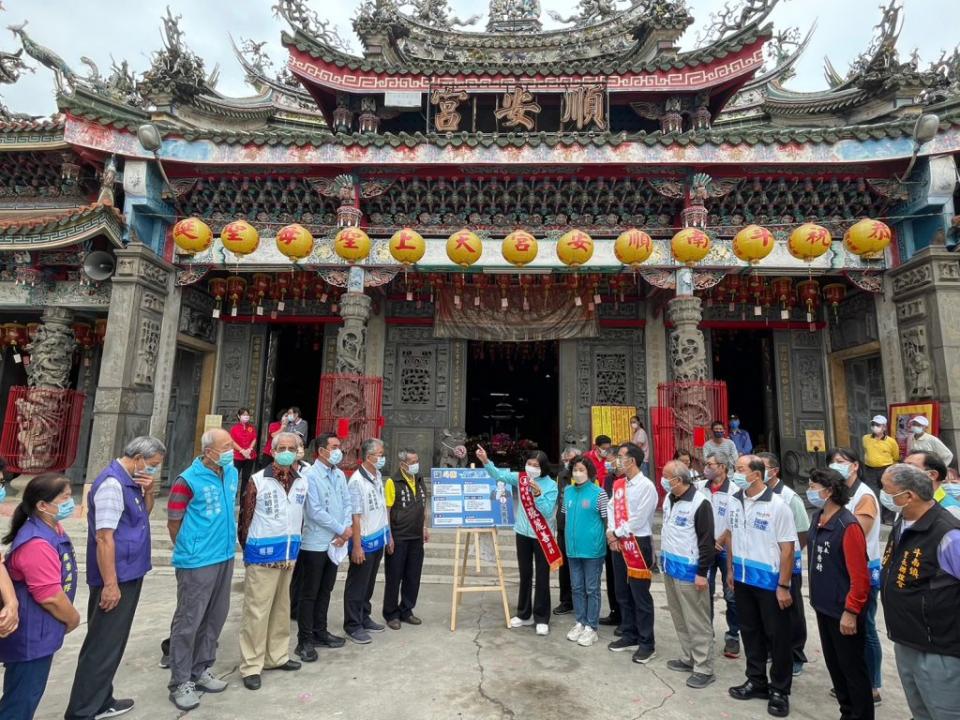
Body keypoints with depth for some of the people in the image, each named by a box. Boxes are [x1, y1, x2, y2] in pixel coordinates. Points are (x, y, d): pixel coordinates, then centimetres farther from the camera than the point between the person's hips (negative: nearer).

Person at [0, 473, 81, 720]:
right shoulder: (37, 543, -29)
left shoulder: (52, 529, 3)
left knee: (24, 696, 23)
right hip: (30, 636, -10)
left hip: (38, 633, 10)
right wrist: (73, 619, -9)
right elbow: (50, 597, -26)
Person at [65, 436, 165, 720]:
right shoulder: (112, 484, -22)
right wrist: (110, 584, -22)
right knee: (102, 646, 0)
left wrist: (149, 491, -1)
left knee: (111, 643, 19)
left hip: (129, 575, 10)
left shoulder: (130, 481, 8)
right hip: (116, 579, -10)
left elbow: (143, 514, 19)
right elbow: (104, 538, -23)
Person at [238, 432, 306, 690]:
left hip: (289, 556, 5)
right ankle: (251, 666, 16)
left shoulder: (302, 483, 3)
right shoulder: (258, 481, -10)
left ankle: (276, 656, 31)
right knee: (256, 611, 2)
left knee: (281, 609, 17)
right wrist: (249, 551, 1)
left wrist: (293, 547, 12)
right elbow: (245, 519, -4)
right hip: (263, 557, -5)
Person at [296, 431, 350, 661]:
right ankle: (305, 640, 16)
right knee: (310, 593, 4)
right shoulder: (310, 475, -15)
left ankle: (320, 632, 30)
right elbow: (315, 512, -19)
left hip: (335, 542, 7)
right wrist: (341, 530, -12)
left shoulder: (340, 475, 7)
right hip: (315, 543, -7)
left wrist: (347, 528, -8)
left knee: (325, 590, 17)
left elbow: (346, 503, 8)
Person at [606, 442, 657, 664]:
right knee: (622, 593, 16)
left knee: (640, 595, 1)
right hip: (619, 544, 8)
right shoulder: (618, 484, 9)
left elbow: (638, 519, -17)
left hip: (638, 544, -8)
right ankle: (629, 635, 30)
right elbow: (612, 509, 10)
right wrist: (611, 532, -5)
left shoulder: (646, 486, -14)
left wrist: (617, 533, -9)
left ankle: (647, 643, 14)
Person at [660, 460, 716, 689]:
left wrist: (702, 572, -16)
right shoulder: (669, 498, 6)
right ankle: (687, 658, 31)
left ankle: (704, 668, 13)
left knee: (697, 621, 2)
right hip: (670, 567, 8)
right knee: (679, 617, 18)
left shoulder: (699, 503, -19)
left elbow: (707, 540, -17)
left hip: (689, 570, -8)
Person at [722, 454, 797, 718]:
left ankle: (779, 690, 26)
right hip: (743, 579, 5)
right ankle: (756, 681, 34)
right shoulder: (734, 501, 0)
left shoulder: (777, 505, -17)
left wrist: (783, 586, -14)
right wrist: (730, 569, 12)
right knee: (750, 631, 17)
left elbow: (787, 548, -14)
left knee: (777, 636, 9)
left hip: (770, 581, -5)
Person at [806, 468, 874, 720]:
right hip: (823, 606, 8)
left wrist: (851, 611, -19)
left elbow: (859, 575, -21)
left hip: (843, 612, -8)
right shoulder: (817, 518, 3)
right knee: (833, 664, 20)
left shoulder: (848, 526, -22)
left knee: (853, 668, 8)